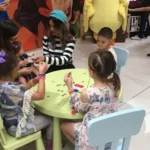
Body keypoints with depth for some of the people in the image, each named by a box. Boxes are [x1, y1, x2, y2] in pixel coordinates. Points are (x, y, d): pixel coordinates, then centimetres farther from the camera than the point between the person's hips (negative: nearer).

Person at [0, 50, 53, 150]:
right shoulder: (11, 89, -37)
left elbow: (20, 90, 5)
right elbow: (40, 95, -31)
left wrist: (34, 81, -9)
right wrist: (42, 74, -24)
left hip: (10, 123, 8)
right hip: (18, 127, -8)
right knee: (51, 119, 10)